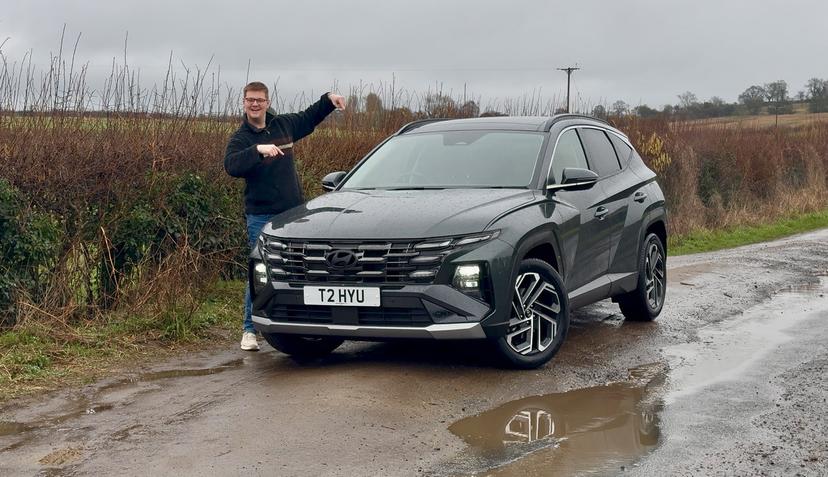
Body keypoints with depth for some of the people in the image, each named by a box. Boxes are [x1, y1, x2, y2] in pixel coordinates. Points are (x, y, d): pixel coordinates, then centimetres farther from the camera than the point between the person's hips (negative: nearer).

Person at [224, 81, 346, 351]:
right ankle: (249, 331, 0)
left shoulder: (284, 125, 7)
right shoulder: (241, 138, -8)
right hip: (261, 217, -5)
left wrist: (328, 100, 16)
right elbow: (231, 165, -28)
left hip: (293, 212, 5)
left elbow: (308, 118, 28)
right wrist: (258, 150, -40)